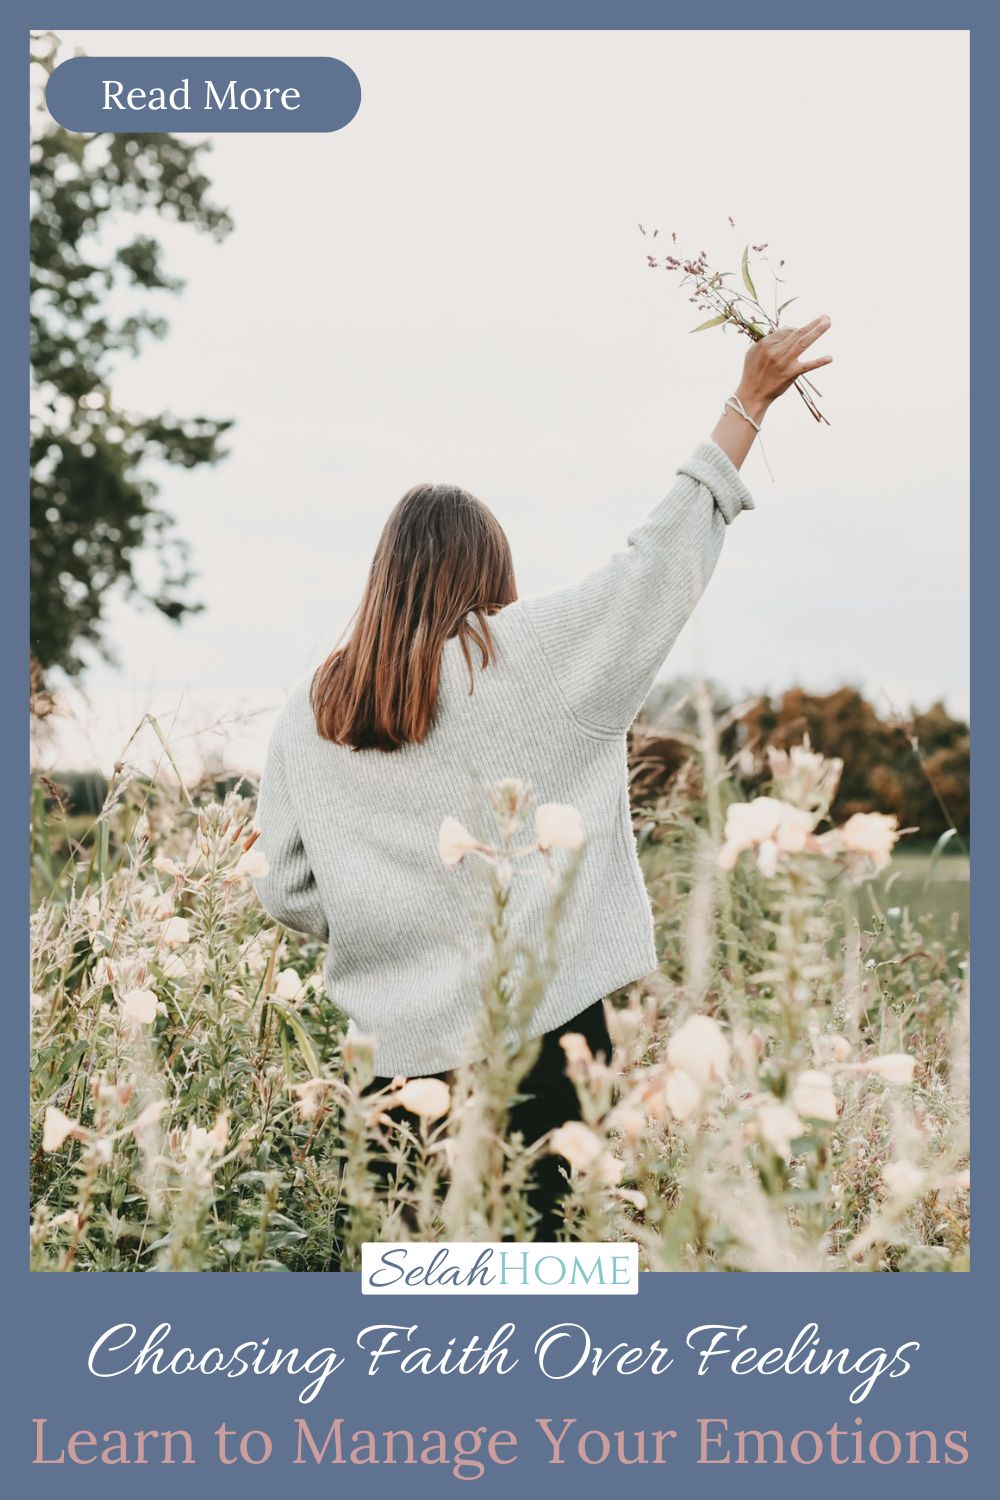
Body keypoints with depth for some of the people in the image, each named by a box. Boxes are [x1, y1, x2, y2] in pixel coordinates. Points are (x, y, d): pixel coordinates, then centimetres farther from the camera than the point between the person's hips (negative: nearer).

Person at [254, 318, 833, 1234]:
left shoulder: (307, 717, 4)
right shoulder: (532, 653, -6)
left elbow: (288, 894, 7)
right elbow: (663, 561, 2)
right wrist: (749, 403, 12)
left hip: (399, 1050, 3)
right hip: (539, 1031, -3)